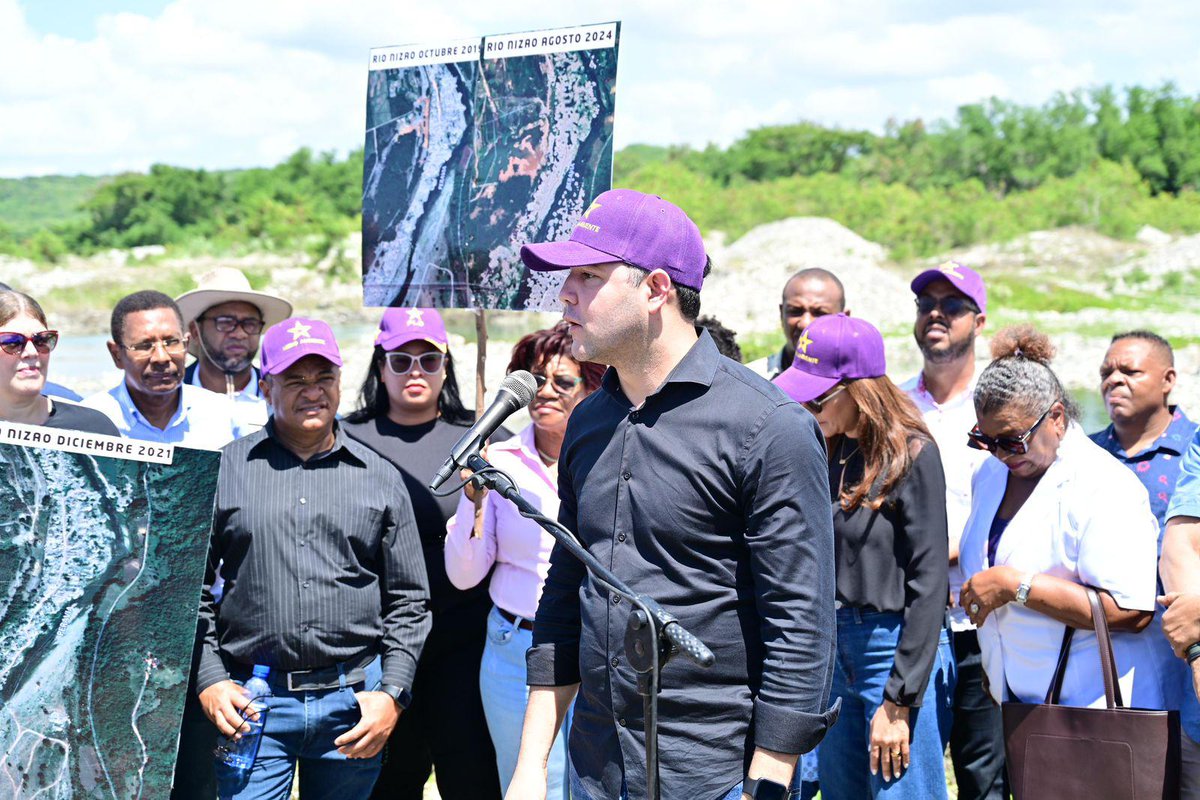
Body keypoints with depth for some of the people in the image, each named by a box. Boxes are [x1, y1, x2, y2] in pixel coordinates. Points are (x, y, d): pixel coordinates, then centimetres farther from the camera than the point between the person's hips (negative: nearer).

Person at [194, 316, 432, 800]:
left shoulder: (381, 479, 9)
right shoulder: (224, 470, 6)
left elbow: (409, 602, 10)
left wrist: (392, 694, 0)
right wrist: (208, 680, -2)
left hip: (352, 702, 1)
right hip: (252, 703, -1)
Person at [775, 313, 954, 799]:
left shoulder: (912, 453, -11)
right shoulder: (829, 453, 9)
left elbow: (928, 584, -14)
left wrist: (898, 703, -15)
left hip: (899, 649, -7)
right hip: (835, 650, 7)